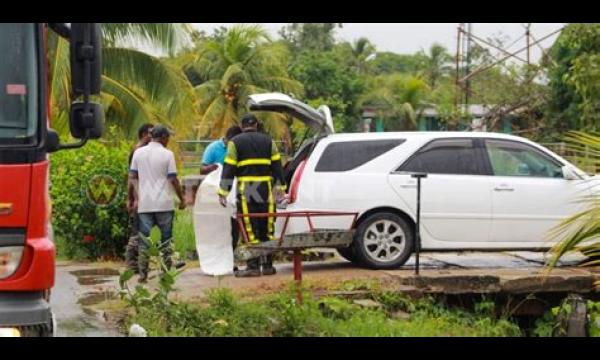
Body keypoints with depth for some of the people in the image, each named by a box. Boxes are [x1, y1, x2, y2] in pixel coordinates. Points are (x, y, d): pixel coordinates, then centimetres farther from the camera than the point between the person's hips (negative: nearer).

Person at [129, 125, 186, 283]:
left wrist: (134, 198, 15)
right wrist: (182, 199, 3)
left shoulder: (138, 153, 5)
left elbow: (132, 177, 7)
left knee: (144, 240, 4)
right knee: (166, 237, 9)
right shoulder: (167, 154, -5)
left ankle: (143, 274, 1)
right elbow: (173, 179, -6)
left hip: (144, 204, 3)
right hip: (164, 204, -3)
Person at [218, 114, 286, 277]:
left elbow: (229, 168, -3)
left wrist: (223, 192, -2)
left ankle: (253, 267, -4)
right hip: (265, 190, 3)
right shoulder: (267, 140, 12)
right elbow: (276, 165, 11)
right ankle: (268, 266, 13)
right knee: (267, 229, 9)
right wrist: (280, 186, 15)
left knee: (250, 229, -2)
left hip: (246, 191, -3)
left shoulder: (235, 142, 2)